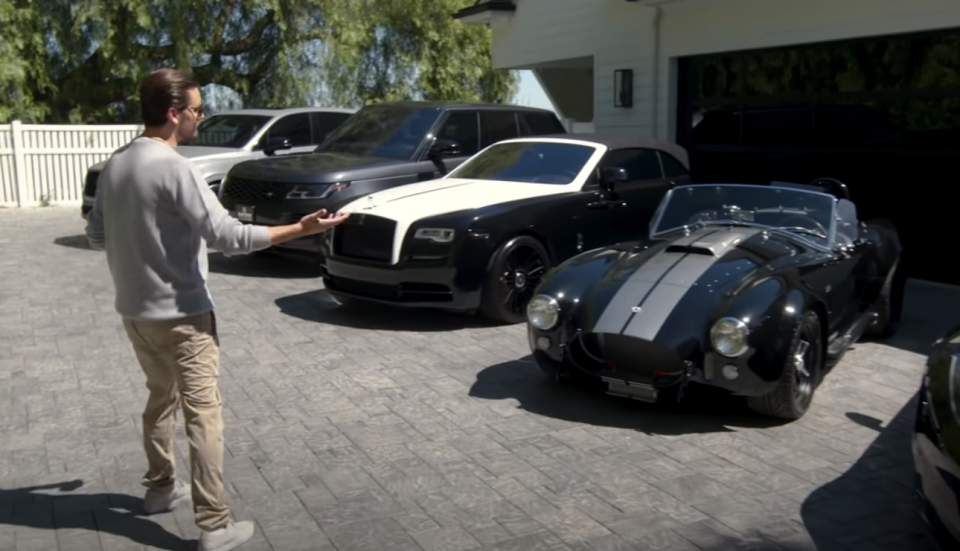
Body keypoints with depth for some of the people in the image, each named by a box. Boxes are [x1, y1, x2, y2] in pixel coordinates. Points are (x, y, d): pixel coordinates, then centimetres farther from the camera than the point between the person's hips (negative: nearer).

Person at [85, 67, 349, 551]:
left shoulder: (113, 166, 5)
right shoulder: (175, 169, -19)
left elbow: (95, 235, 13)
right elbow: (228, 236, -23)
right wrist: (301, 229, -21)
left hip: (134, 310, 8)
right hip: (180, 314, -8)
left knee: (161, 398, 24)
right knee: (203, 413, -3)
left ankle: (159, 487, 38)